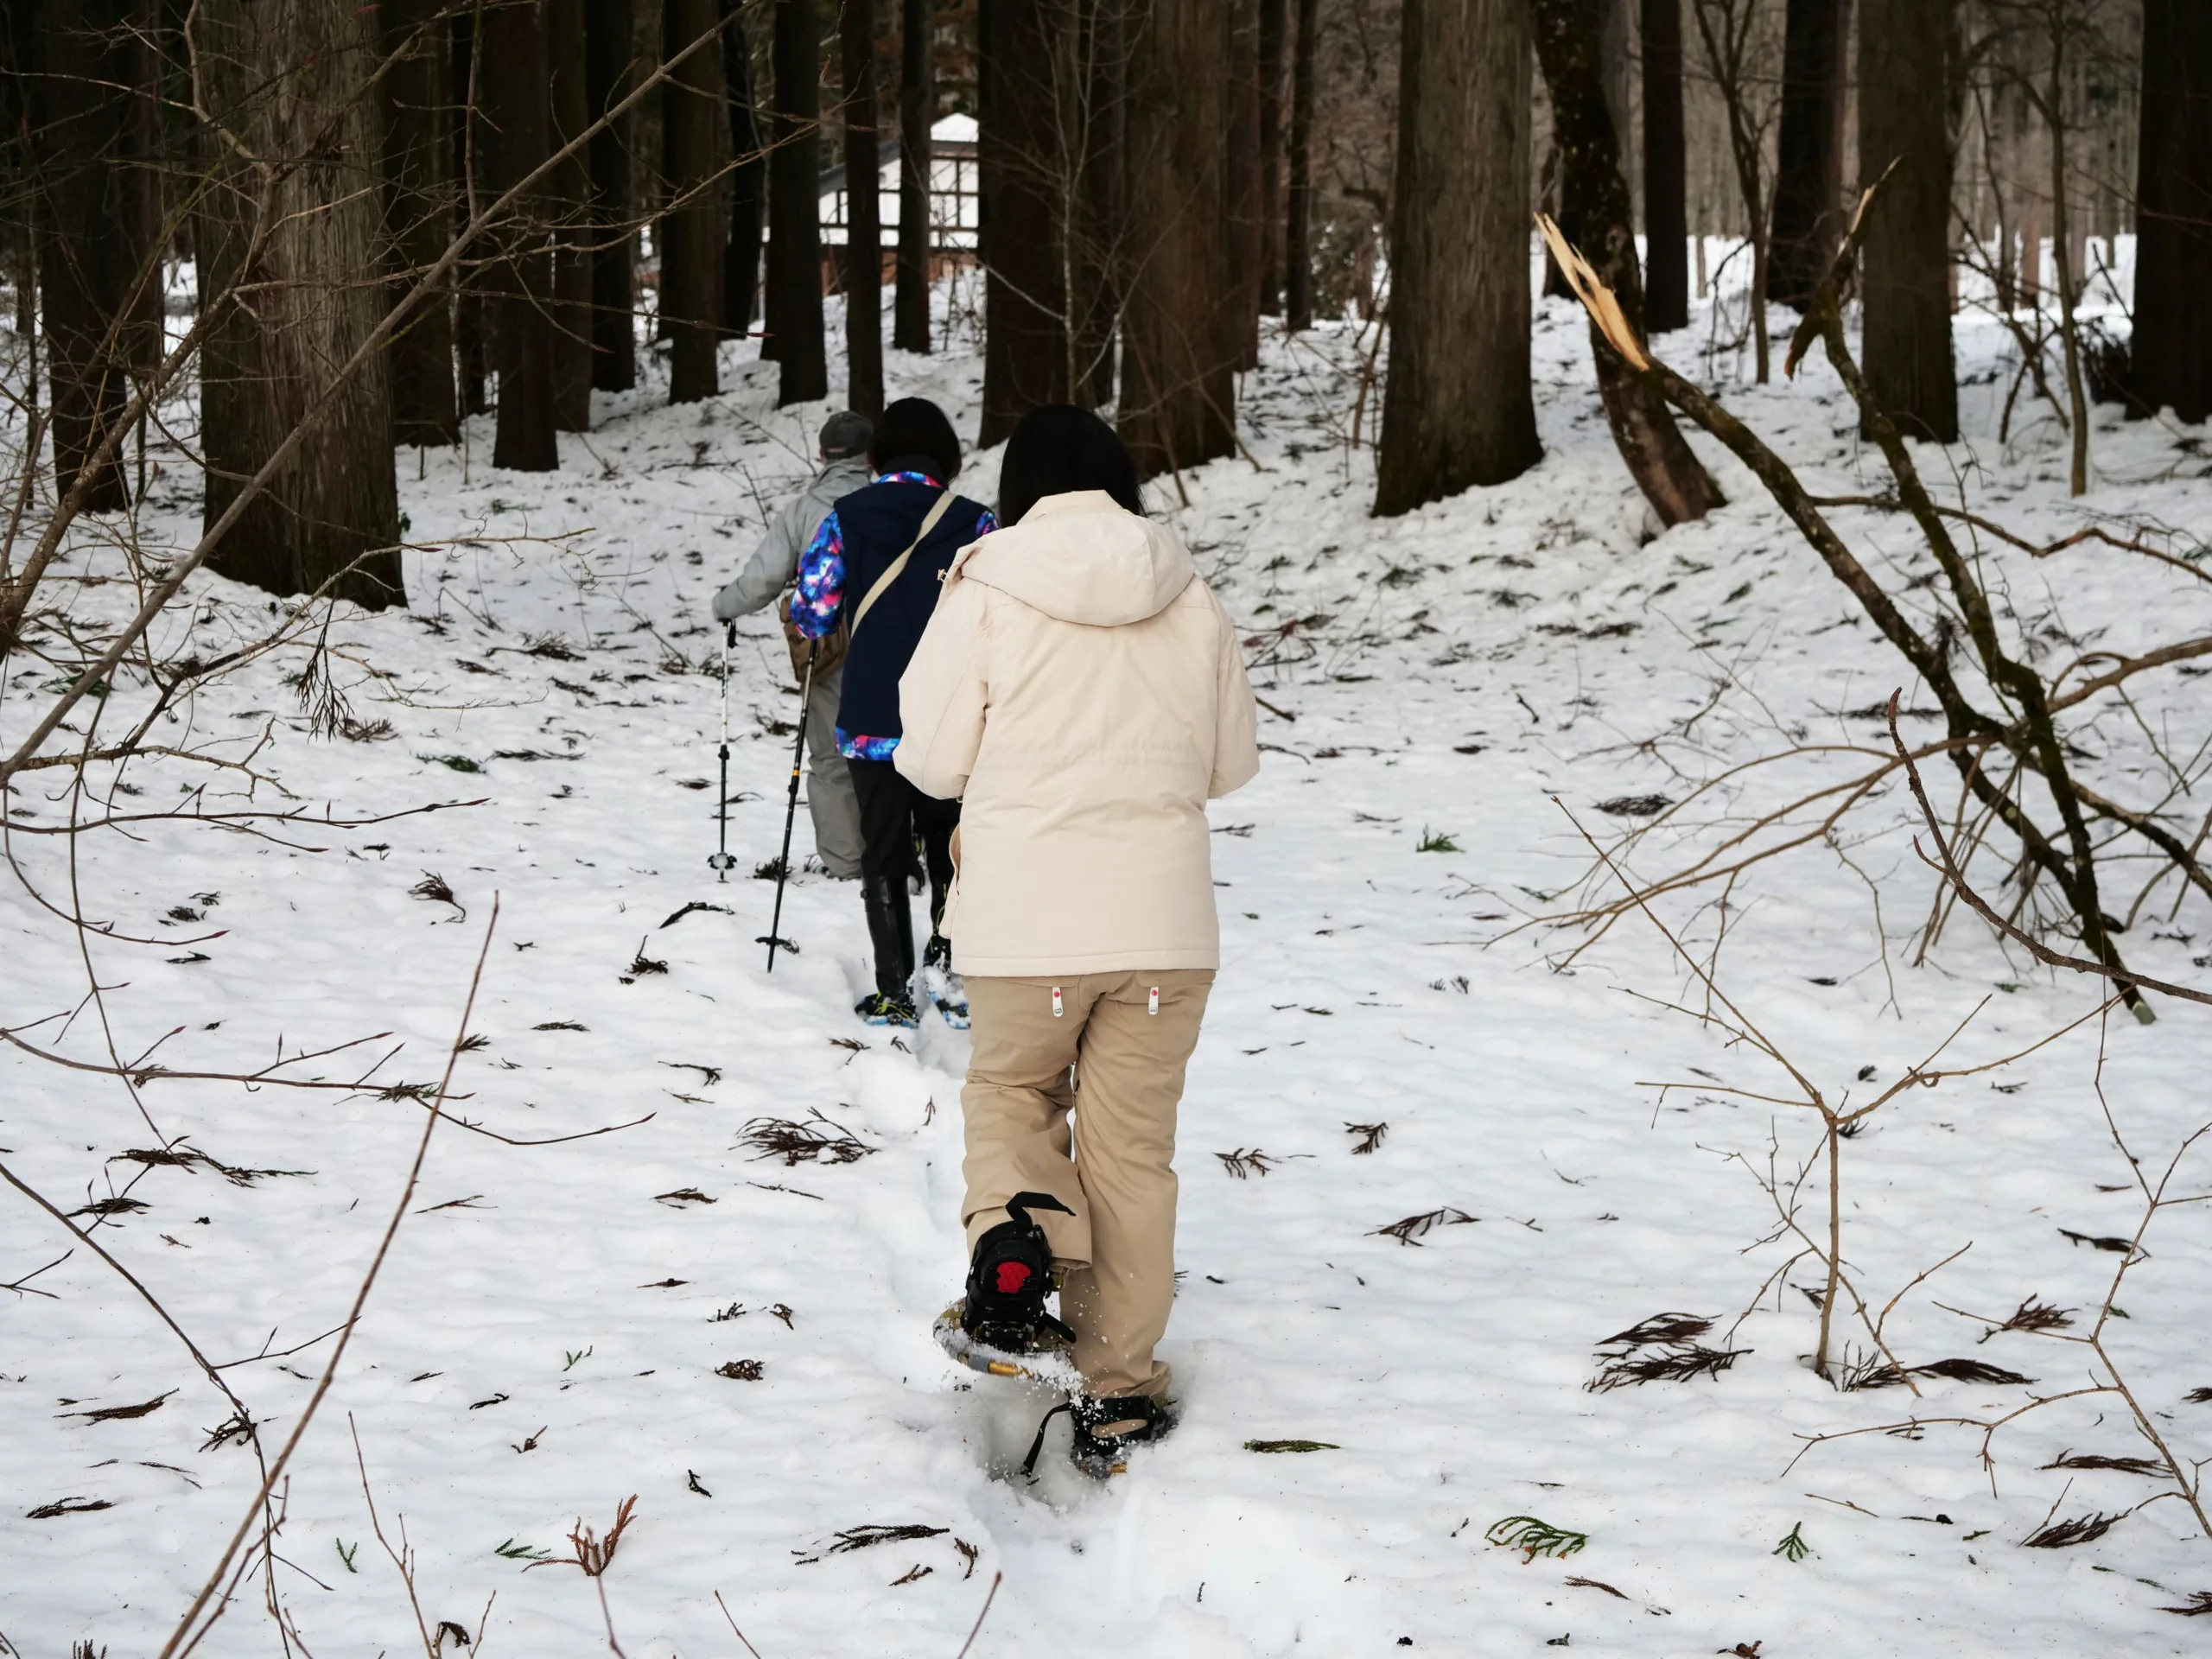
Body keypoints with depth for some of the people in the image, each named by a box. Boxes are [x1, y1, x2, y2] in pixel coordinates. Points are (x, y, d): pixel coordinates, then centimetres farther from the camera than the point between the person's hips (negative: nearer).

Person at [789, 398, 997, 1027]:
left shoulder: (845, 518, -3)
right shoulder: (973, 523, -6)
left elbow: (812, 614, -3)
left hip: (868, 721, 0)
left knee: (883, 852, 12)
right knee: (950, 843, 19)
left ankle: (894, 992, 12)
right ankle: (948, 955, -1)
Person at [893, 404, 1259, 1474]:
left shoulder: (983, 599, -7)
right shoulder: (1192, 605, 1)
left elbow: (935, 763, -4)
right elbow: (1231, 763, 10)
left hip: (1024, 926, -2)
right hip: (1164, 924, 2)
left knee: (1010, 1091, 22)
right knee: (1132, 1147, 11)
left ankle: (1012, 1225, -9)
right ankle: (1118, 1390, 13)